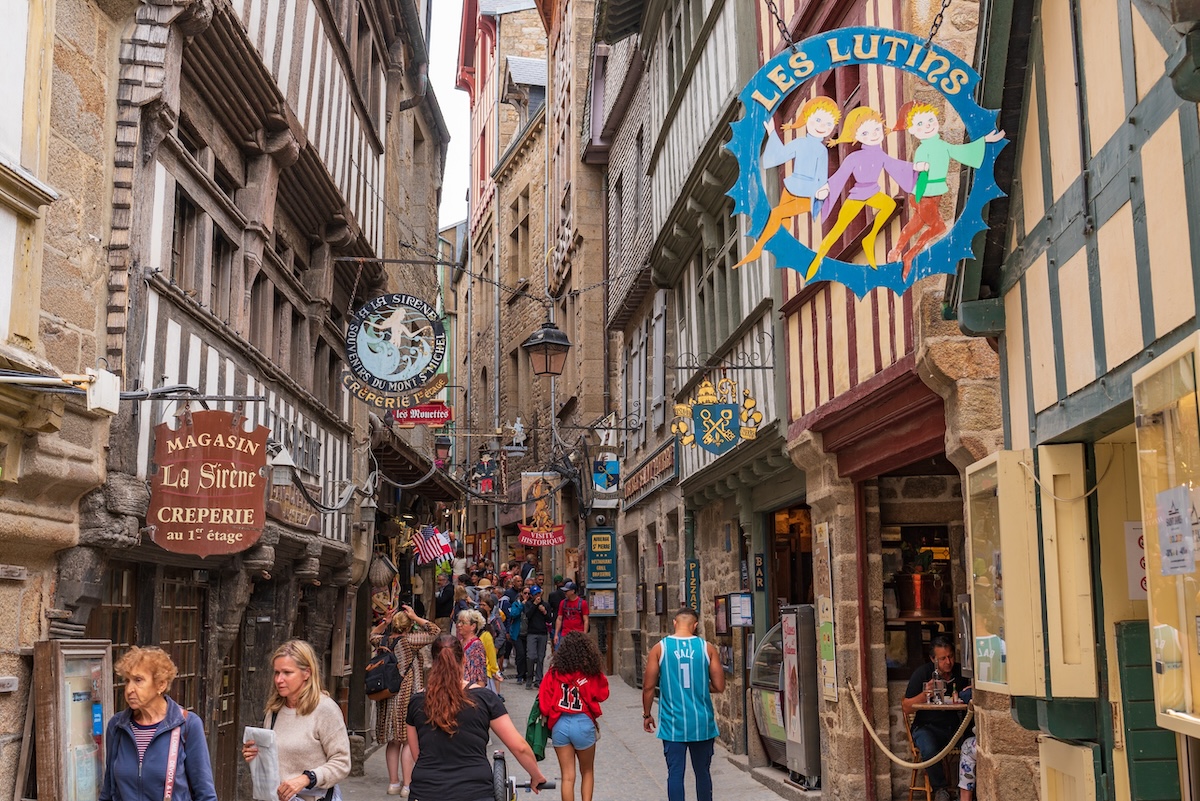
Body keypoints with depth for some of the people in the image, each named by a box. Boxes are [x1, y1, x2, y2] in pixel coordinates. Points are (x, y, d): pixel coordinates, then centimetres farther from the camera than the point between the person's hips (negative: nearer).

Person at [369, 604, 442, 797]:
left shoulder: (383, 641, 2)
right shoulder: (408, 640, -14)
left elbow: (373, 635, 27)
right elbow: (435, 631, -9)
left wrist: (384, 623, 13)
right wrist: (416, 618, -6)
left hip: (387, 697, 6)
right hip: (406, 696, -6)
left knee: (393, 742, 14)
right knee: (408, 741, 1)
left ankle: (394, 783, 19)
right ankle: (407, 785, 0)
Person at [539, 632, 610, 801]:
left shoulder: (554, 673, -6)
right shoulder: (592, 673, -10)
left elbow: (544, 703, -4)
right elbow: (602, 695, 5)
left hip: (560, 725, 1)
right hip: (584, 724, -1)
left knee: (568, 776, 9)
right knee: (587, 772, 20)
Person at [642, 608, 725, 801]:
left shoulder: (659, 648, -3)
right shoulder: (707, 648, -2)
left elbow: (648, 686, -2)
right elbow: (719, 686, -1)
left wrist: (647, 715, 11)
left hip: (673, 724, -1)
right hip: (702, 723, 1)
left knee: (675, 773, 3)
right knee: (703, 772, 13)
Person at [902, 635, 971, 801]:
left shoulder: (961, 672, 4)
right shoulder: (922, 673, -5)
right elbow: (906, 708, -5)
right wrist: (925, 694, -22)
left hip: (955, 726, 3)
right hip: (928, 727, -3)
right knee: (929, 750, -34)